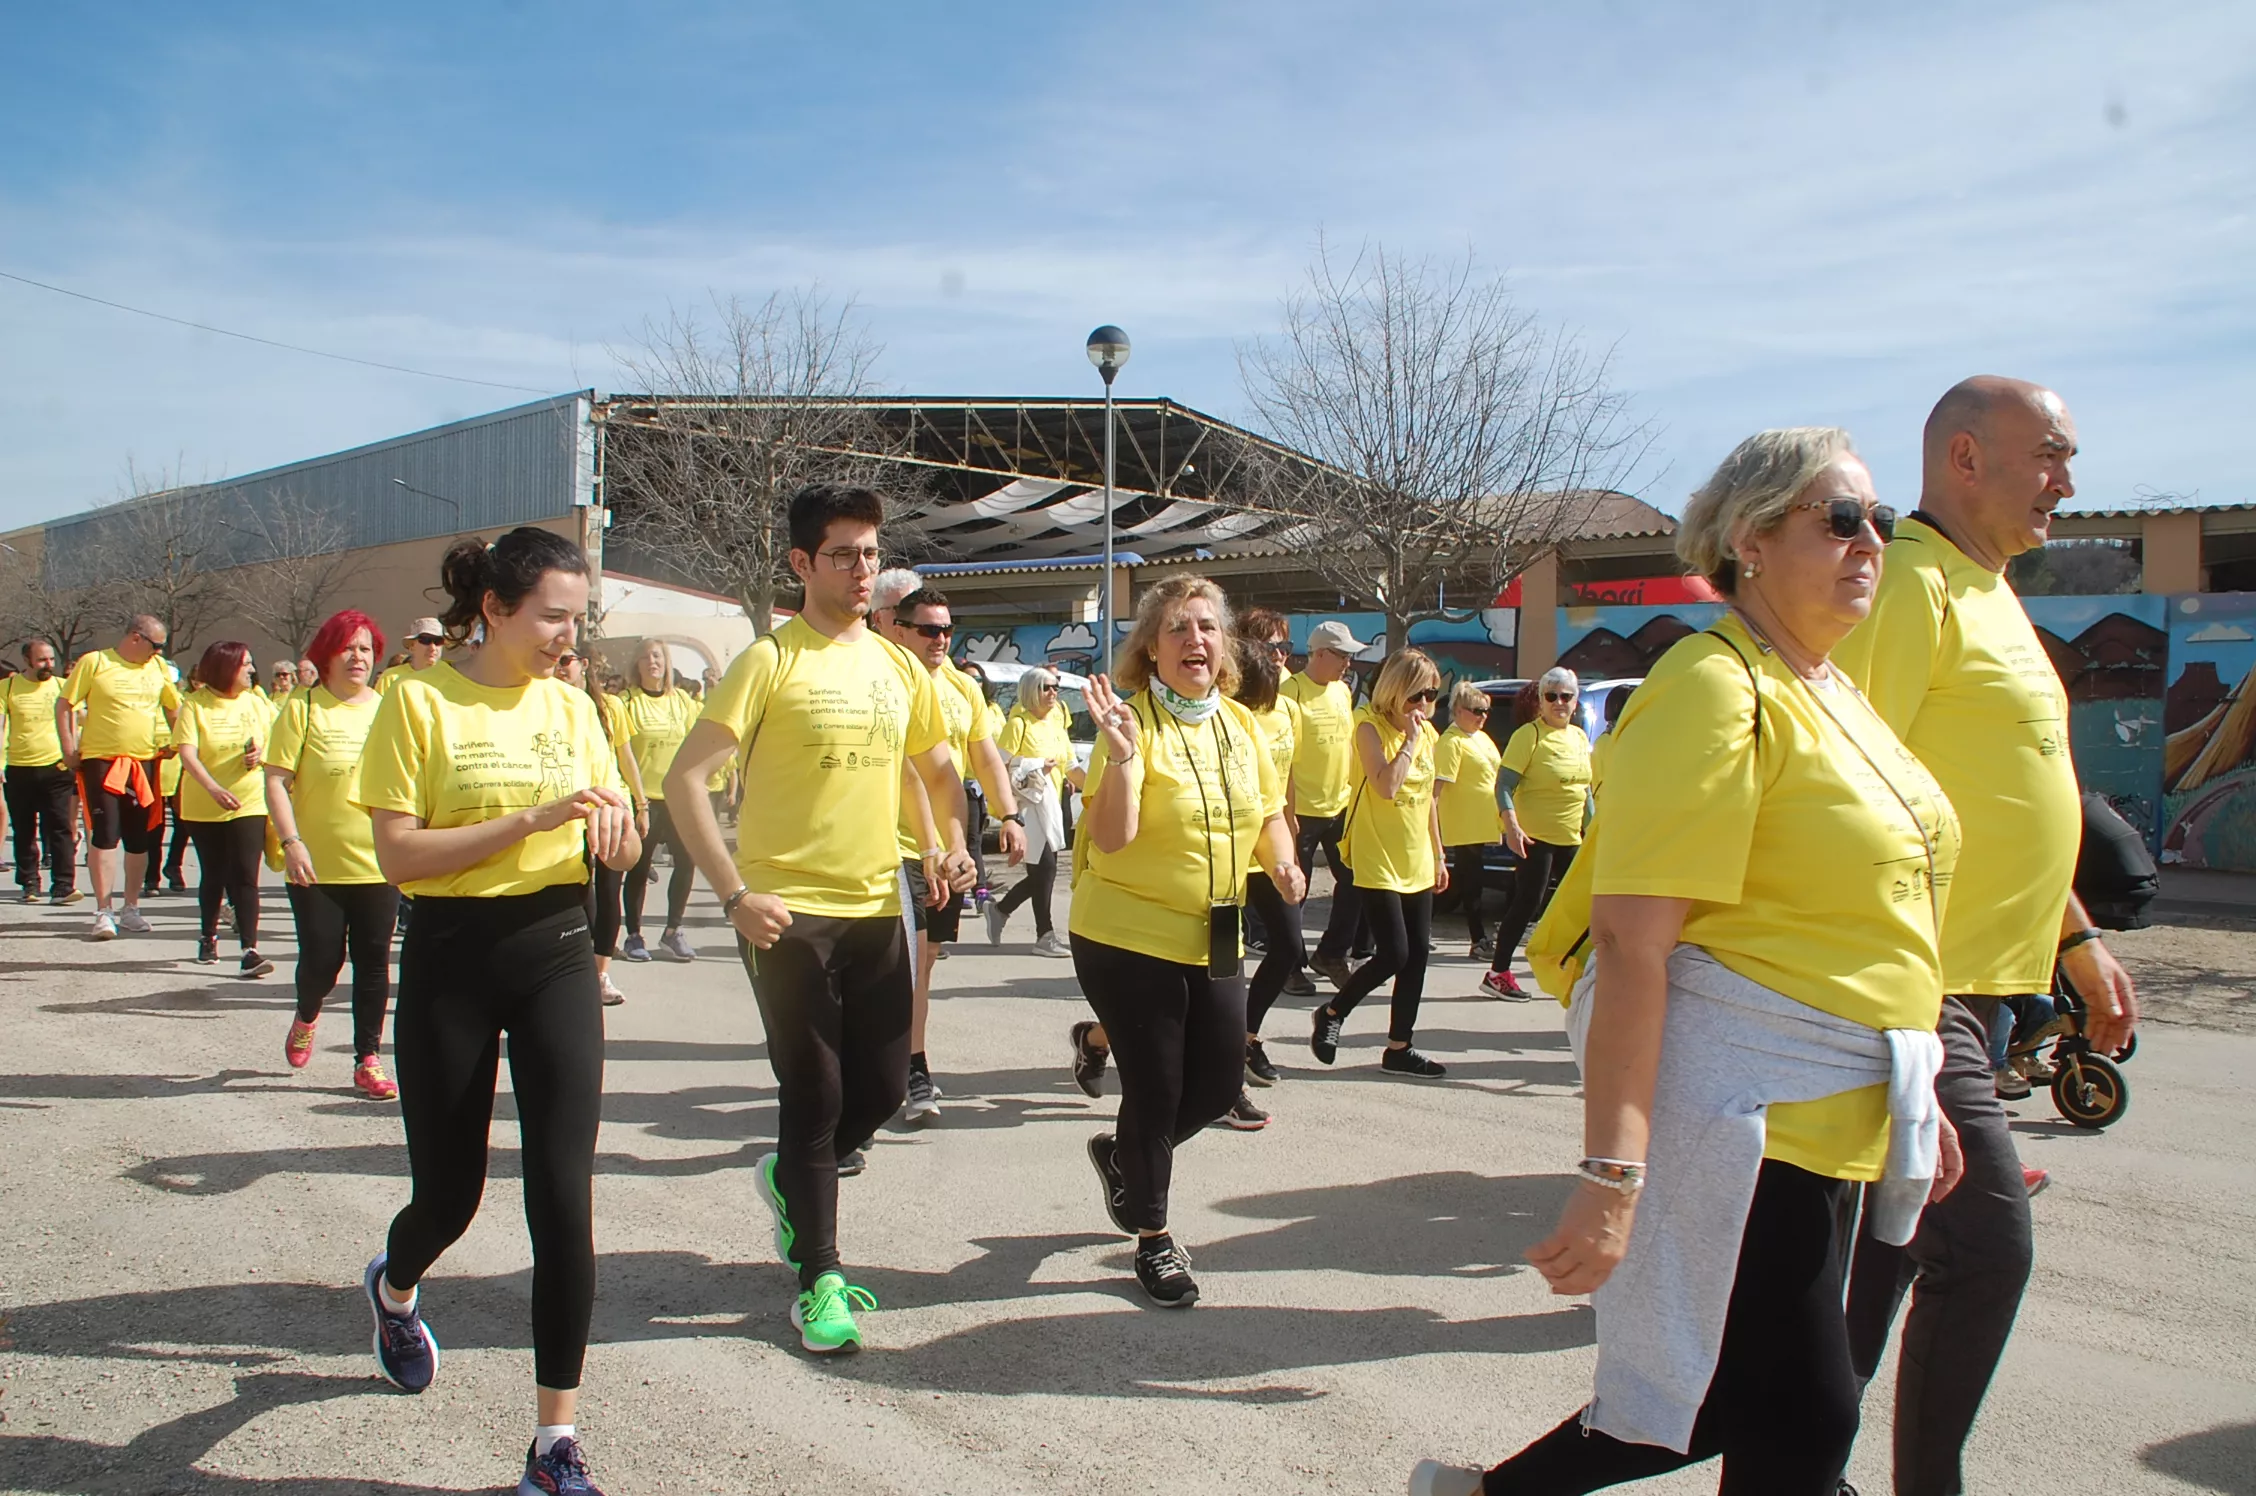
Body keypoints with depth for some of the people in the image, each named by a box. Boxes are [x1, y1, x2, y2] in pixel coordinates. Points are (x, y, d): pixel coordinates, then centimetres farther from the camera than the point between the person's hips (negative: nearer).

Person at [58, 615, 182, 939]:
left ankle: (131, 909, 20)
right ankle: (103, 912, -2)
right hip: (101, 761, -4)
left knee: (141, 839, 8)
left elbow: (174, 706, 22)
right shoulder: (94, 662, -4)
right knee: (104, 835, -7)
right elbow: (64, 705, -2)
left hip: (144, 763, 4)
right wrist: (69, 747, -8)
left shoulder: (158, 667, 9)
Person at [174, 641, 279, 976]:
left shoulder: (256, 702, 4)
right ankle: (208, 938, 34)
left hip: (249, 804, 1)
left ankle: (250, 950, -13)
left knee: (245, 876, -9)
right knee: (212, 876, 13)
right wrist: (212, 787, -32)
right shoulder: (195, 704, -6)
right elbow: (187, 753, -17)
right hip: (203, 806, -1)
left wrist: (263, 752, -12)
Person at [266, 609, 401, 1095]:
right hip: (317, 865, -3)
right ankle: (306, 1016, 36)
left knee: (373, 962, 4)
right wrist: (291, 841, -17)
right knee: (322, 959, 2)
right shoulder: (303, 708, -4)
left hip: (377, 863, 3)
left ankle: (368, 1060, 15)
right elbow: (276, 781, -8)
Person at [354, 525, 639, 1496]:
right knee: (449, 1195, 11)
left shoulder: (571, 706, 6)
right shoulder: (420, 701, -7)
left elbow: (618, 850, 10)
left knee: (564, 1199, -6)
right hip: (452, 959, -2)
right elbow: (398, 853, -13)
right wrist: (531, 819, -21)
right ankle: (393, 1289, 50)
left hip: (557, 952, 3)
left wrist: (616, 826, -14)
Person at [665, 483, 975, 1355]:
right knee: (815, 1097, 2)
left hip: (876, 908, 5)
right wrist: (736, 895, -20)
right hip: (788, 913, -5)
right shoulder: (772, 661, -9)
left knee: (883, 1090, 9)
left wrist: (952, 845, 5)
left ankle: (790, 1178, 39)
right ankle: (818, 1278, 17)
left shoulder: (898, 666, 9)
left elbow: (939, 769, 23)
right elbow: (685, 779, -13)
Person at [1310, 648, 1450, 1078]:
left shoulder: (1428, 732, 10)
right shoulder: (1372, 727, -11)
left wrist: (1438, 855, 18)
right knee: (1393, 954, -11)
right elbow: (1386, 786, -25)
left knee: (1417, 954, 6)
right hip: (1376, 861, -7)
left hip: (1416, 862, 7)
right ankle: (1332, 1013, 13)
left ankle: (1399, 1047, 15)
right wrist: (1410, 739, -19)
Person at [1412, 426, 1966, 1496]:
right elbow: (1631, 942, -23)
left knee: (1760, 1401, 15)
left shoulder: (1832, 695, 13)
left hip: (1821, 1115, 9)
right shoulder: (1717, 689, -16)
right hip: (1736, 1110, -9)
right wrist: (1611, 1176, -27)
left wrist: (1915, 1098, 21)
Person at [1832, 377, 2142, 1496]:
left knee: (1888, 1243, 14)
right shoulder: (1909, 586, -14)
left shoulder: (1986, 596, 18)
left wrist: (2077, 938, 23)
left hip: (1965, 985, 10)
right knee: (1986, 1243, -8)